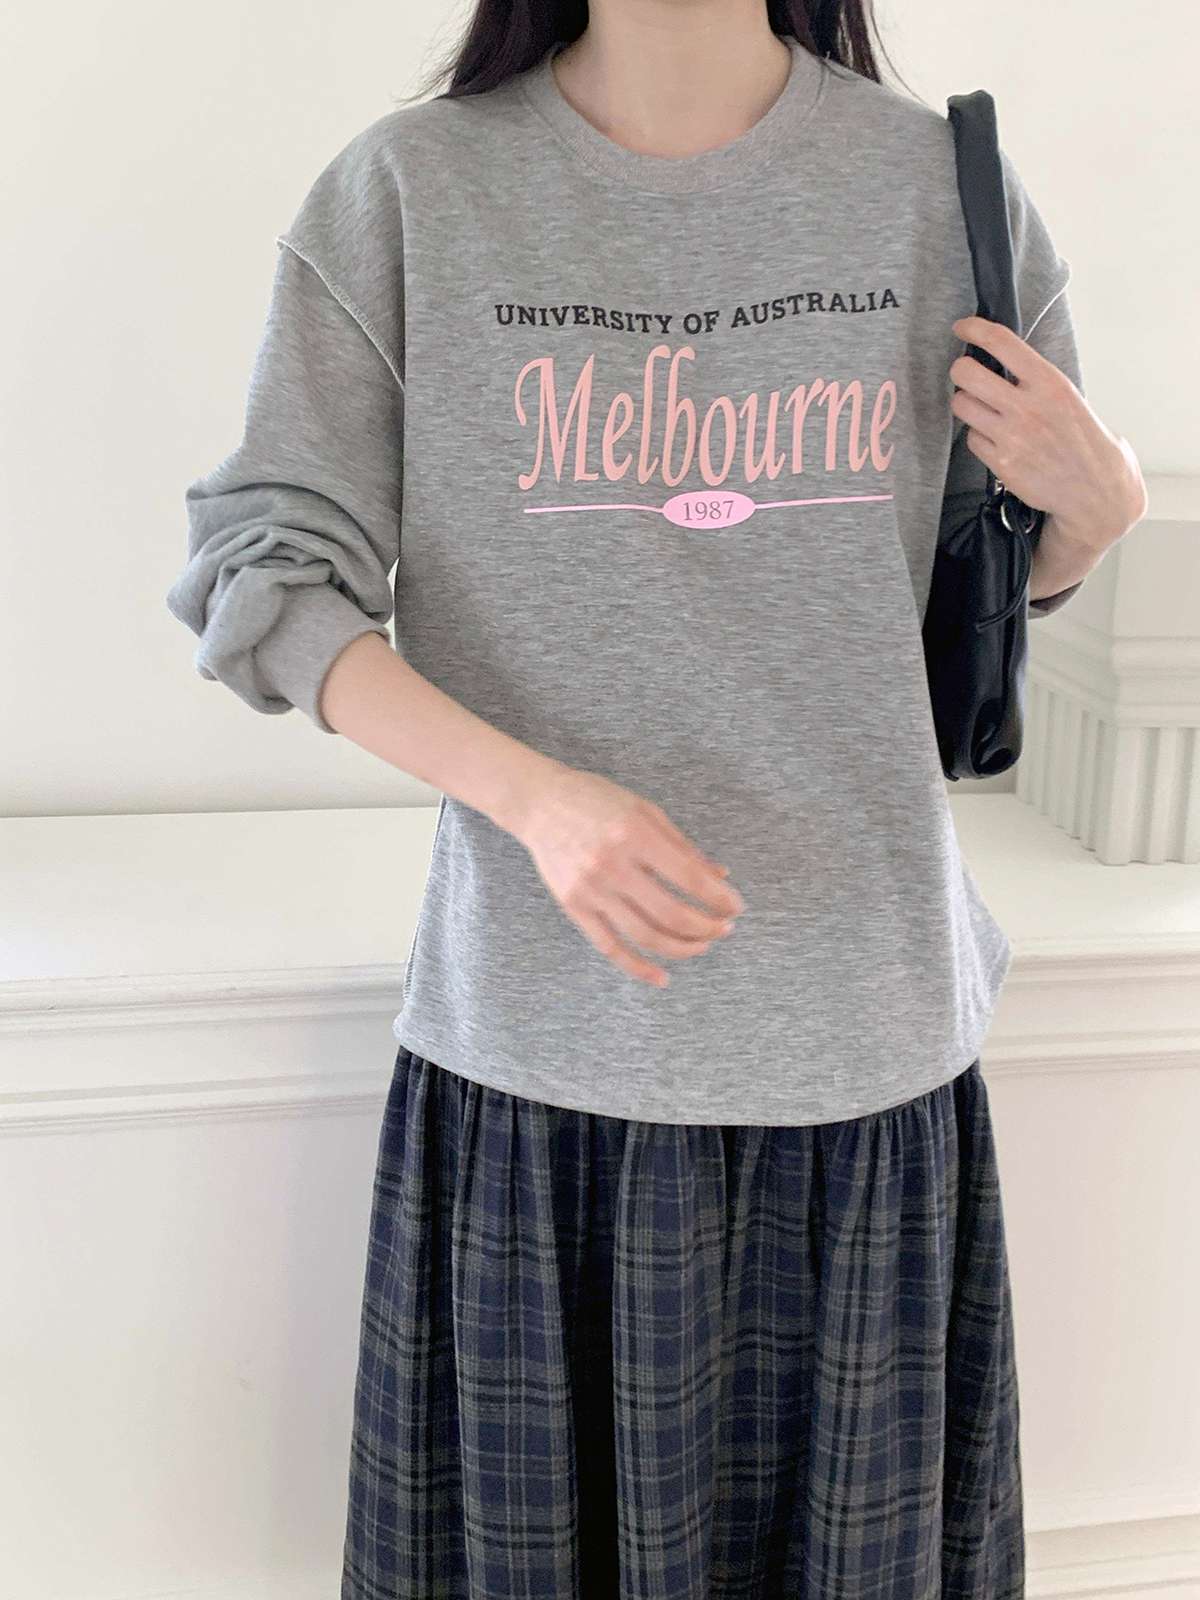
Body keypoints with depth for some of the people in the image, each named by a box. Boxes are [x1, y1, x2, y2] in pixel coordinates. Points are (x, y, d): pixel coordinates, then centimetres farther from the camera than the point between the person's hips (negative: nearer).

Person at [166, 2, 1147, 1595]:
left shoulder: (947, 189, 2)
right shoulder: (408, 191, -3)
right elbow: (265, 579, -5)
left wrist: (1097, 509, -9)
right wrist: (537, 794, -20)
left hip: (863, 1032, 2)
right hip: (536, 1029, -1)